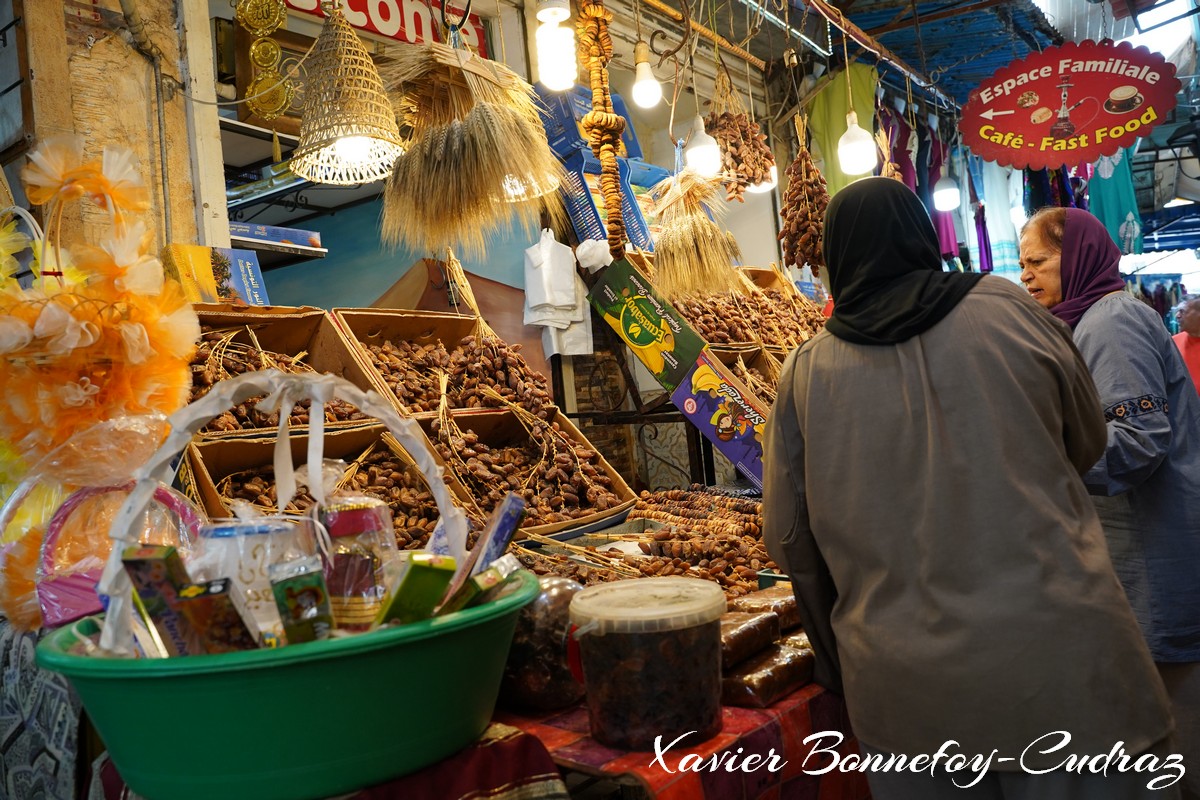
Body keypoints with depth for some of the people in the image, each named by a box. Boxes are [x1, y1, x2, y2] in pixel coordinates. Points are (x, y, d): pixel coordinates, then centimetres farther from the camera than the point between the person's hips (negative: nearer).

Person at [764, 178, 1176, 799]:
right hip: (1057, 658, -1)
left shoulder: (806, 371, -3)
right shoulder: (1006, 309, -4)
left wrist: (838, 660, 17)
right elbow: (1087, 445, 10)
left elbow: (789, 537, 2)